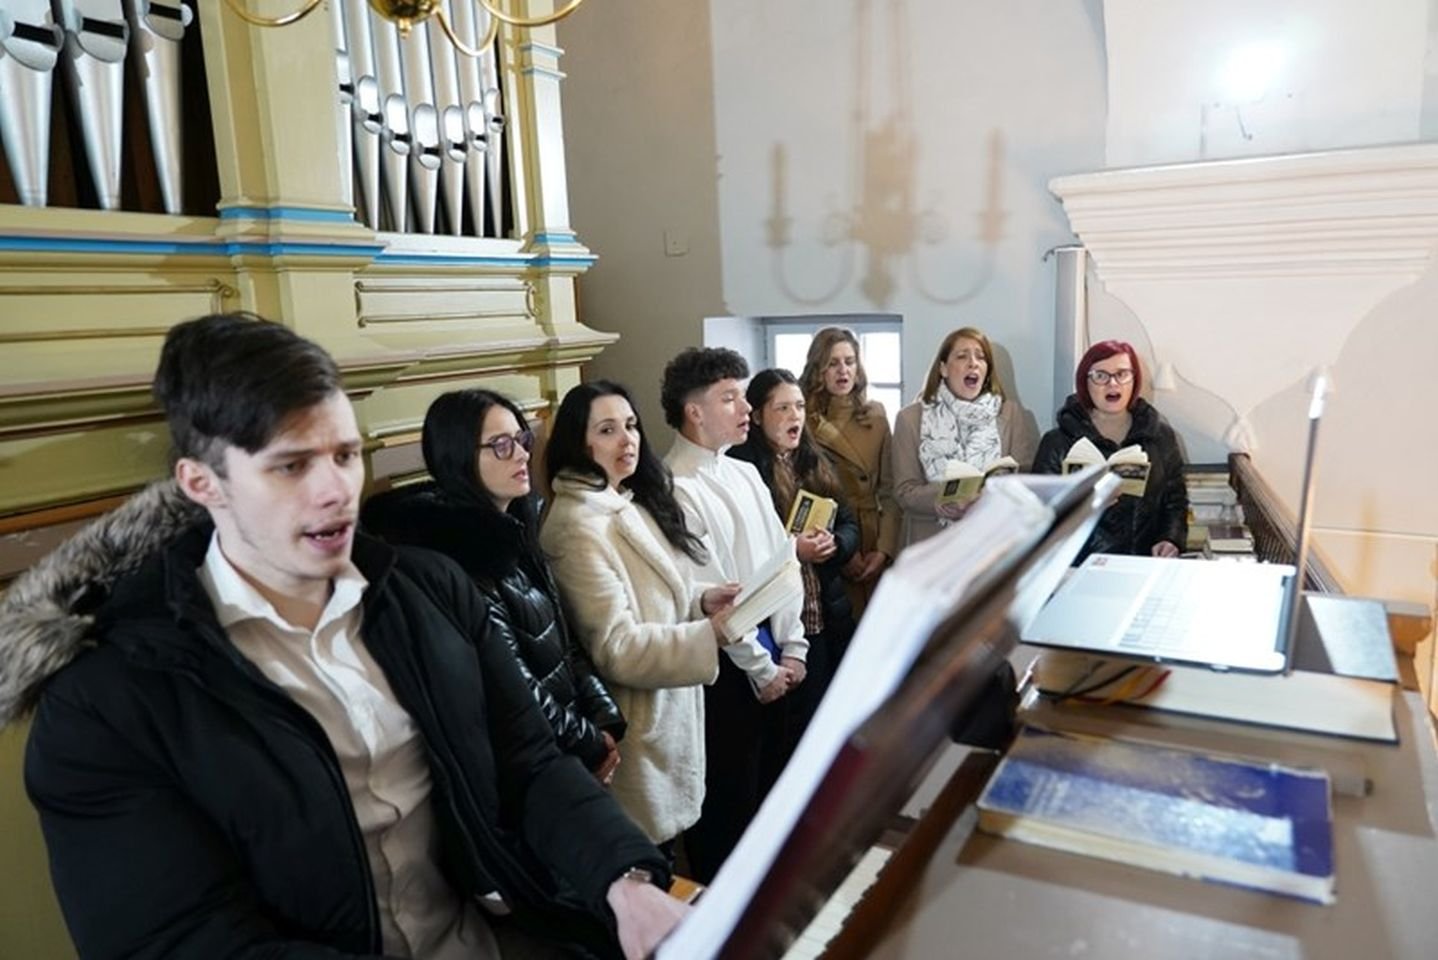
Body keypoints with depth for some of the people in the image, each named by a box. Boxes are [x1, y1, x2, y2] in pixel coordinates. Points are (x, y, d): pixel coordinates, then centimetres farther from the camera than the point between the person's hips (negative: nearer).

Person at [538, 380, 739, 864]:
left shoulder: (633, 502, 6)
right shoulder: (577, 527, -23)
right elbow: (616, 647, -25)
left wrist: (702, 599, -2)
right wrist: (710, 636, -30)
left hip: (670, 709, 9)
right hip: (637, 725, -9)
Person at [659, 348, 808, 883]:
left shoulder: (744, 474, 8)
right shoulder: (676, 489, -18)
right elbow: (707, 594, -19)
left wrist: (792, 648, 4)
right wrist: (761, 668, -11)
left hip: (768, 652, 8)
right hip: (724, 662, -8)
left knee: (768, 778, 22)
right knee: (727, 797, 8)